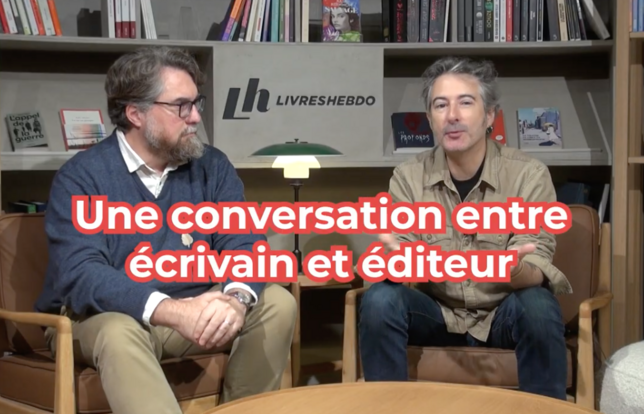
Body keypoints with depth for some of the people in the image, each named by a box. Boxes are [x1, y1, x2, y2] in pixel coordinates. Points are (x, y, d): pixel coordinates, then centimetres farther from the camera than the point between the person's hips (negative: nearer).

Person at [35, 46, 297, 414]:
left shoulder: (212, 166, 1)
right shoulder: (80, 177, -12)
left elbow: (247, 245, -7)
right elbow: (80, 276, -24)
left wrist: (236, 297, -32)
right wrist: (171, 310, -38)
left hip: (192, 310, 4)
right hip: (102, 318, -4)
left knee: (277, 303, -16)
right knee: (120, 333, -36)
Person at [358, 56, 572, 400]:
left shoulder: (529, 175, -13)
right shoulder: (408, 177, -7)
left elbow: (536, 272, -18)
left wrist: (514, 271, -44)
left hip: (503, 314, -1)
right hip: (437, 313, 2)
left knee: (538, 306, -32)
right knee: (379, 300, -25)